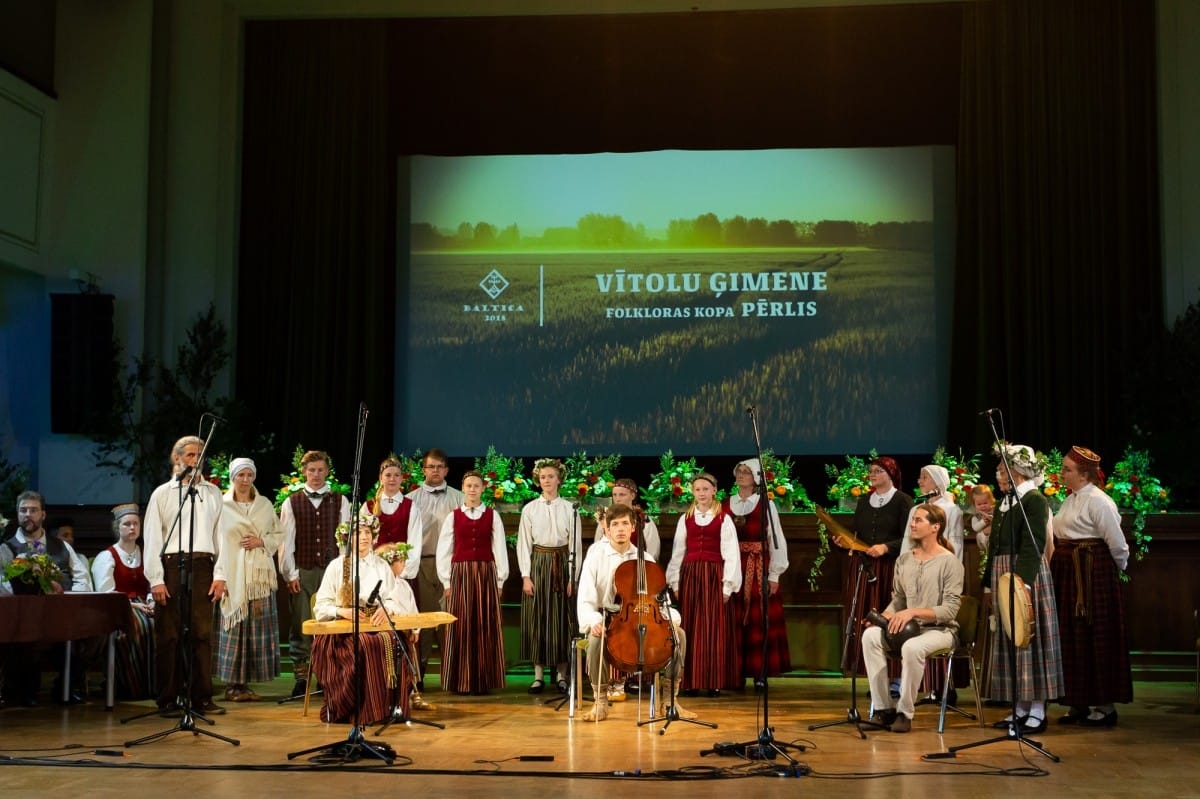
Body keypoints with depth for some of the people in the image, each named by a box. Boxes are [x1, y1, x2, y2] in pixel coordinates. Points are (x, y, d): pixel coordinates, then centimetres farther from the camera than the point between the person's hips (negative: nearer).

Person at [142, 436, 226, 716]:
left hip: (202, 567, 2)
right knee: (168, 635, 1)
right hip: (171, 566, -2)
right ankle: (169, 699, 9)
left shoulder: (213, 493, 12)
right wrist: (156, 579, -6)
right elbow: (152, 538, 1)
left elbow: (221, 535, 8)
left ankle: (201, 698, 7)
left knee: (202, 633, 1)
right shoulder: (163, 493, 6)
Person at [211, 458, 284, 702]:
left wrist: (262, 541, -6)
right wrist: (219, 576, -8)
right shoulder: (222, 506, 2)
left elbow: (279, 535, 15)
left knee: (258, 628, 0)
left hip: (260, 575, 3)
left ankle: (244, 683, 5)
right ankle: (232, 684, 1)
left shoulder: (265, 504, 11)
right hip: (233, 576, -3)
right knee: (235, 629, -3)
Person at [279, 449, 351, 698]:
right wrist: (290, 574, -4)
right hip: (302, 572, 0)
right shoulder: (292, 503, 6)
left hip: (332, 570, 0)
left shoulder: (340, 502, 7)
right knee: (301, 626, 0)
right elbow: (285, 541, 3)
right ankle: (301, 677, 7)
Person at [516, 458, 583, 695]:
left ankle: (562, 675, 9)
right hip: (538, 563, 0)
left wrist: (573, 577, -4)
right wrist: (526, 576, -5)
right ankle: (538, 675, 8)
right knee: (536, 619, 2)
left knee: (561, 619, 2)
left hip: (562, 564, 0)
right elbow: (523, 544, 2)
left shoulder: (569, 509, 2)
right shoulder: (529, 509, 3)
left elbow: (576, 545, 2)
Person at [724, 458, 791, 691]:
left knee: (760, 622, -2)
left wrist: (774, 574, -5)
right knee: (735, 623, 3)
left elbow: (776, 540, -1)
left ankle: (760, 674, 3)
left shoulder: (766, 505, 1)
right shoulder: (725, 505, 8)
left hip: (759, 570, -2)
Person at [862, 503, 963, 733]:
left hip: (940, 629, -6)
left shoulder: (950, 562, -9)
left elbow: (950, 610, -15)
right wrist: (885, 616, -4)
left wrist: (913, 612, -24)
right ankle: (883, 708, -19)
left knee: (912, 647, -38)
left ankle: (905, 713, -20)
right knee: (870, 635, -23)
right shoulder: (904, 559, 10)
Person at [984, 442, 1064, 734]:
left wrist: (1022, 581, -30)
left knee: (1030, 639, -4)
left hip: (1026, 575, -9)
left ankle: (1037, 711, 2)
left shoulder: (1034, 500, -12)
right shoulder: (1006, 502, 14)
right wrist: (989, 582, 17)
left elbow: (1033, 546, -21)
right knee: (1008, 640, 10)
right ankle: (1020, 708, 17)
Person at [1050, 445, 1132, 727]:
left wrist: (1118, 570, 2)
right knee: (1071, 638, 11)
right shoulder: (1070, 500, 13)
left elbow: (1117, 545, -12)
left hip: (1093, 575, -9)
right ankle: (1079, 703, 19)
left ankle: (1106, 705, 6)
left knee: (1096, 638, -2)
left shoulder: (1098, 501, -14)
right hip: (1068, 574, 9)